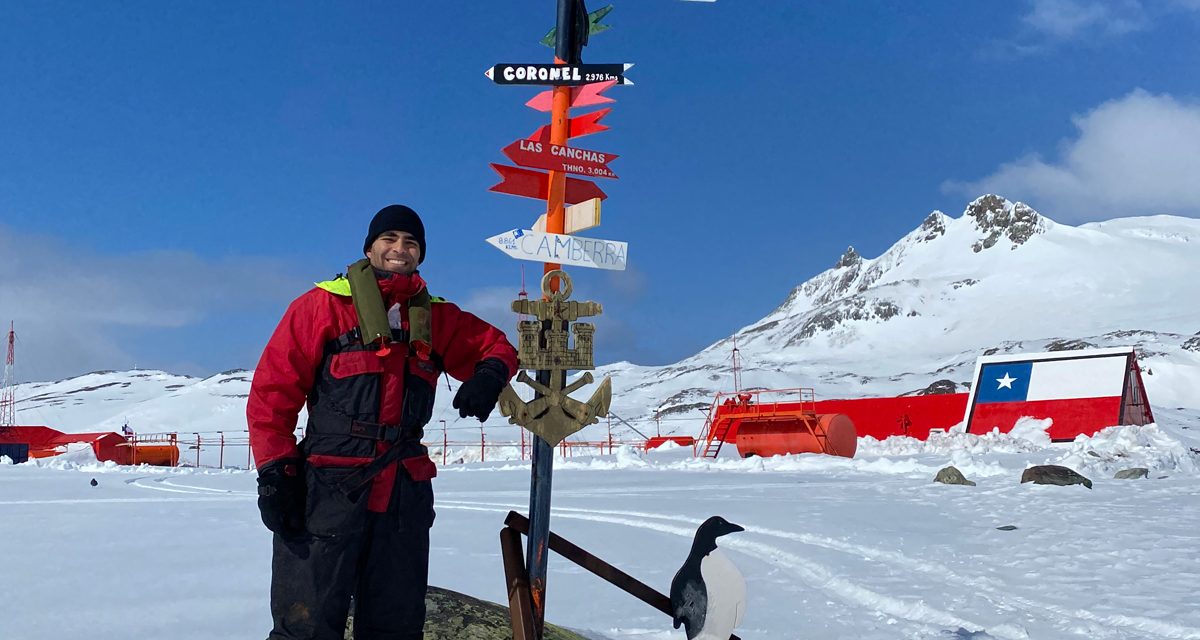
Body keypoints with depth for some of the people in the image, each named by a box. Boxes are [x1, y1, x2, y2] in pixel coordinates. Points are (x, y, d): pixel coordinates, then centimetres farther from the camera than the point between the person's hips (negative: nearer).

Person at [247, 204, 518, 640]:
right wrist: (275, 471, -9)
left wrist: (490, 374, -2)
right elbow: (273, 389, -2)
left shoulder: (437, 318, 13)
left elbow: (495, 345, 22)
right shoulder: (323, 305, 0)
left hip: (405, 496, 5)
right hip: (328, 490, -4)